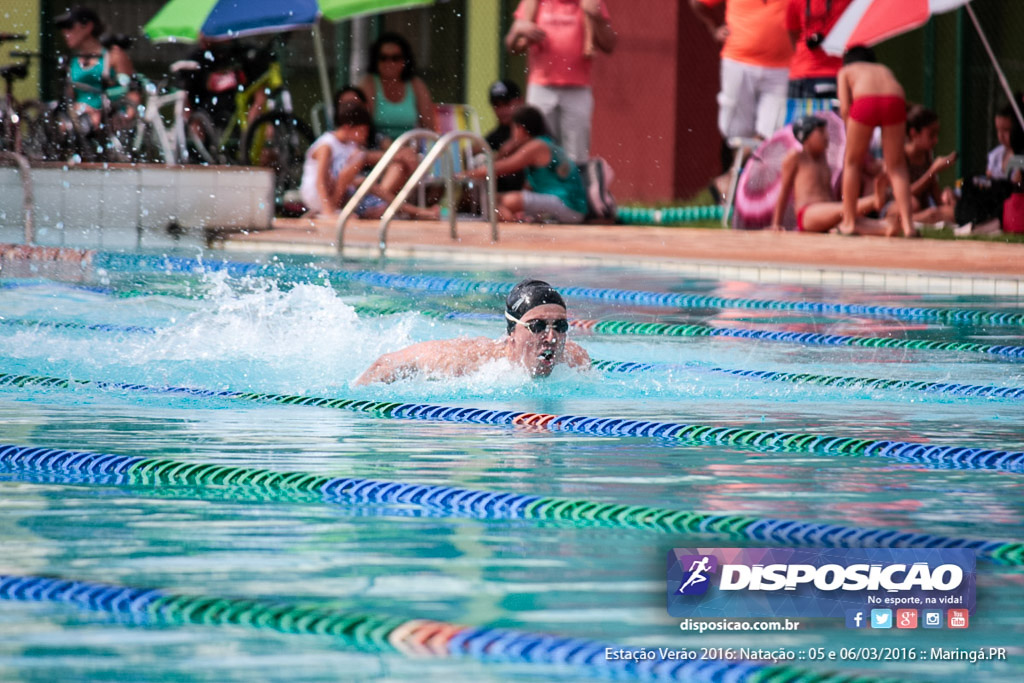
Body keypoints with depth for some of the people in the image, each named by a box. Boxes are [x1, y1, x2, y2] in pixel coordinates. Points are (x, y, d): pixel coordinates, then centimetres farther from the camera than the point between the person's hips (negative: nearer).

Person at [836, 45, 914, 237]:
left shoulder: (846, 71, 31)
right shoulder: (884, 70, 39)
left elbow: (845, 109, 14)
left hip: (865, 101, -2)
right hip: (895, 101, 3)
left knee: (852, 162, 17)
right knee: (896, 166, 13)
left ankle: (849, 222, 18)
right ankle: (907, 224, 2)